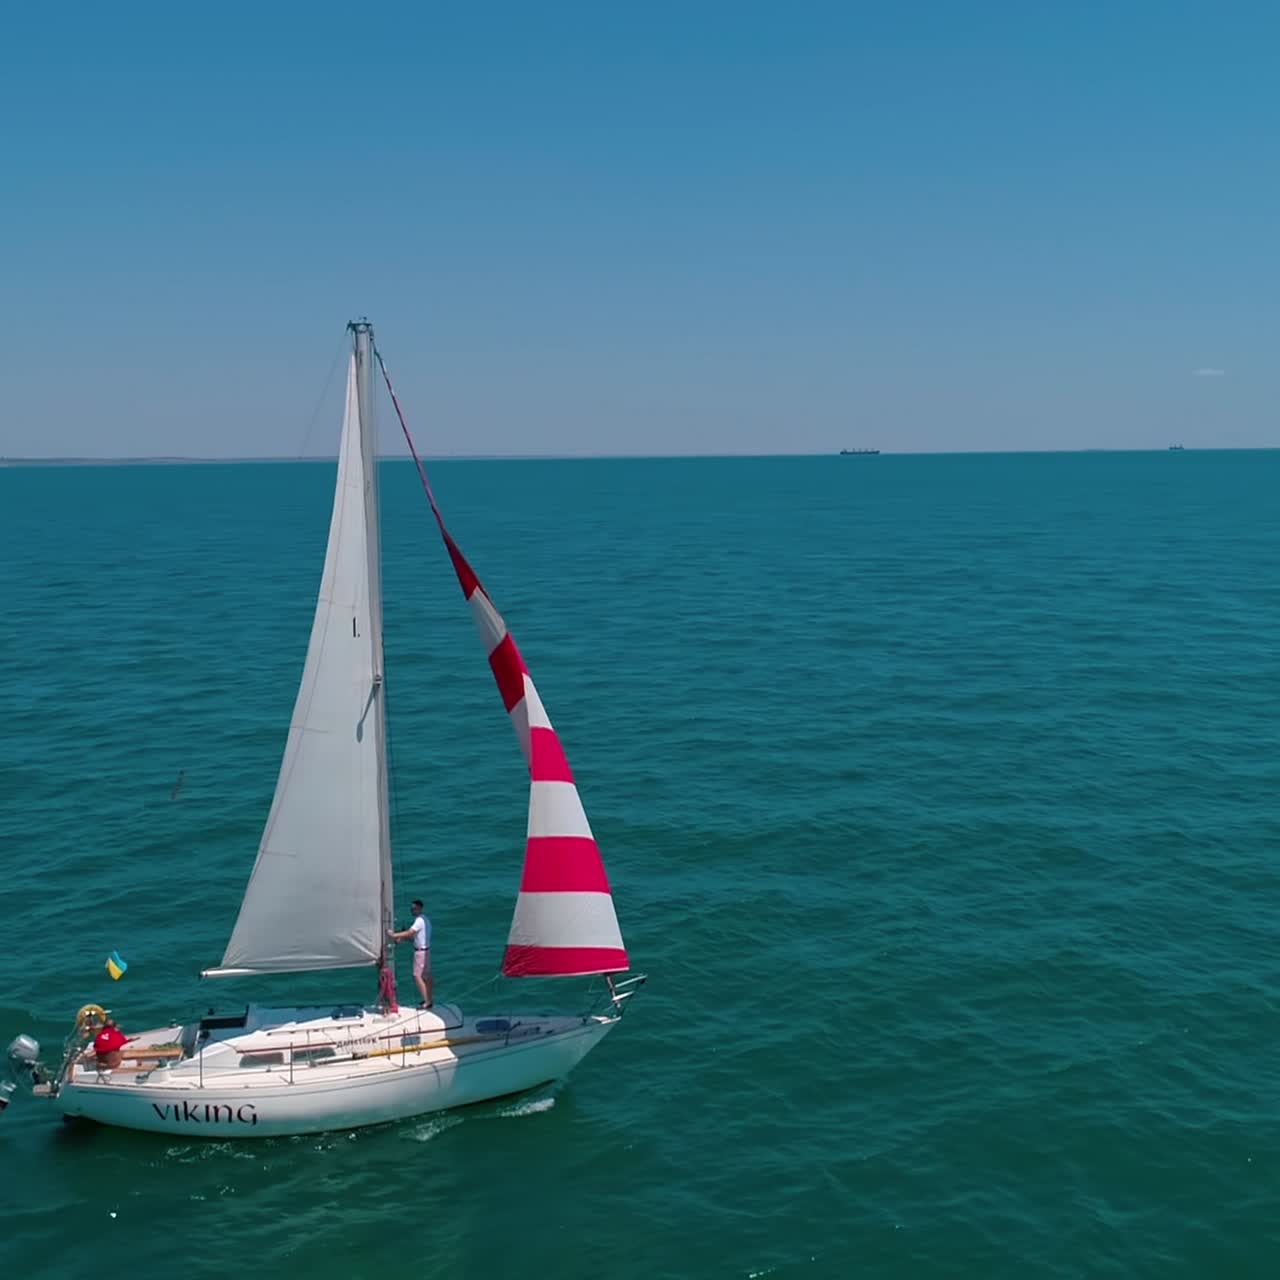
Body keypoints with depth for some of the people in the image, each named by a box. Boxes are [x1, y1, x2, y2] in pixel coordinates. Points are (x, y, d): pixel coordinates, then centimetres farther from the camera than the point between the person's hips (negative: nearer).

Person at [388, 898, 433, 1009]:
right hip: (425, 950, 10)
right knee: (426, 976, 14)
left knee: (417, 976, -7)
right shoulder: (425, 919, 11)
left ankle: (426, 1002, -8)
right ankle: (429, 1000, 21)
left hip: (421, 951, -10)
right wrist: (401, 938, 4)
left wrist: (394, 935, -26)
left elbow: (409, 933, -28)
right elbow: (414, 934, 14)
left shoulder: (419, 920, -20)